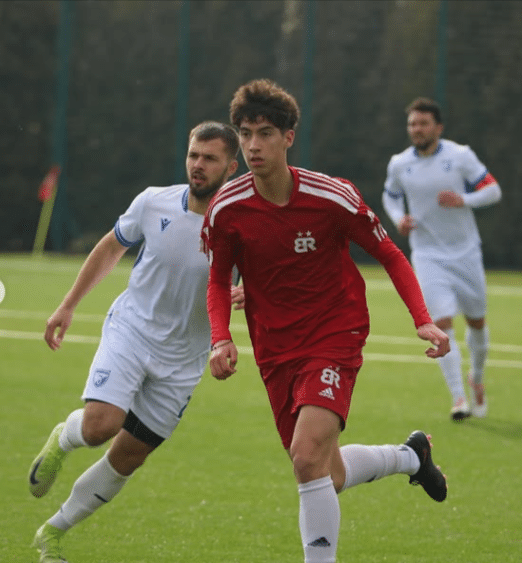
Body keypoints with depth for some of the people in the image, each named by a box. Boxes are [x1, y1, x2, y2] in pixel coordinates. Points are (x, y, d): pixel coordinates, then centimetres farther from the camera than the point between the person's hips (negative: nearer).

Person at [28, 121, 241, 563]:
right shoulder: (153, 203, -7)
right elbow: (111, 248, 11)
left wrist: (247, 296, -28)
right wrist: (68, 306, 13)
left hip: (182, 360, 1)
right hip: (130, 331, -1)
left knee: (128, 458, 4)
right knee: (100, 424, -25)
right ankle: (62, 440, 13)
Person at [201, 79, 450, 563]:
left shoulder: (333, 198, -16)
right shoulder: (225, 209, -10)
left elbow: (390, 256, -1)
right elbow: (218, 281, 5)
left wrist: (423, 320, -12)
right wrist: (221, 339, -13)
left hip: (336, 337, -4)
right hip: (275, 350, 4)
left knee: (308, 455, -25)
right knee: (328, 476, 12)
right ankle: (411, 456, 42)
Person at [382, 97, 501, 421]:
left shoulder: (461, 156, -8)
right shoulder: (399, 164, -1)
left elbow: (493, 190, -4)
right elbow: (391, 196, 18)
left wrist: (463, 200, -22)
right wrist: (398, 218, -4)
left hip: (465, 251, 0)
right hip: (428, 255, 0)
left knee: (477, 321, 11)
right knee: (442, 324, -15)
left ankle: (477, 379, 39)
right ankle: (459, 398, -13)